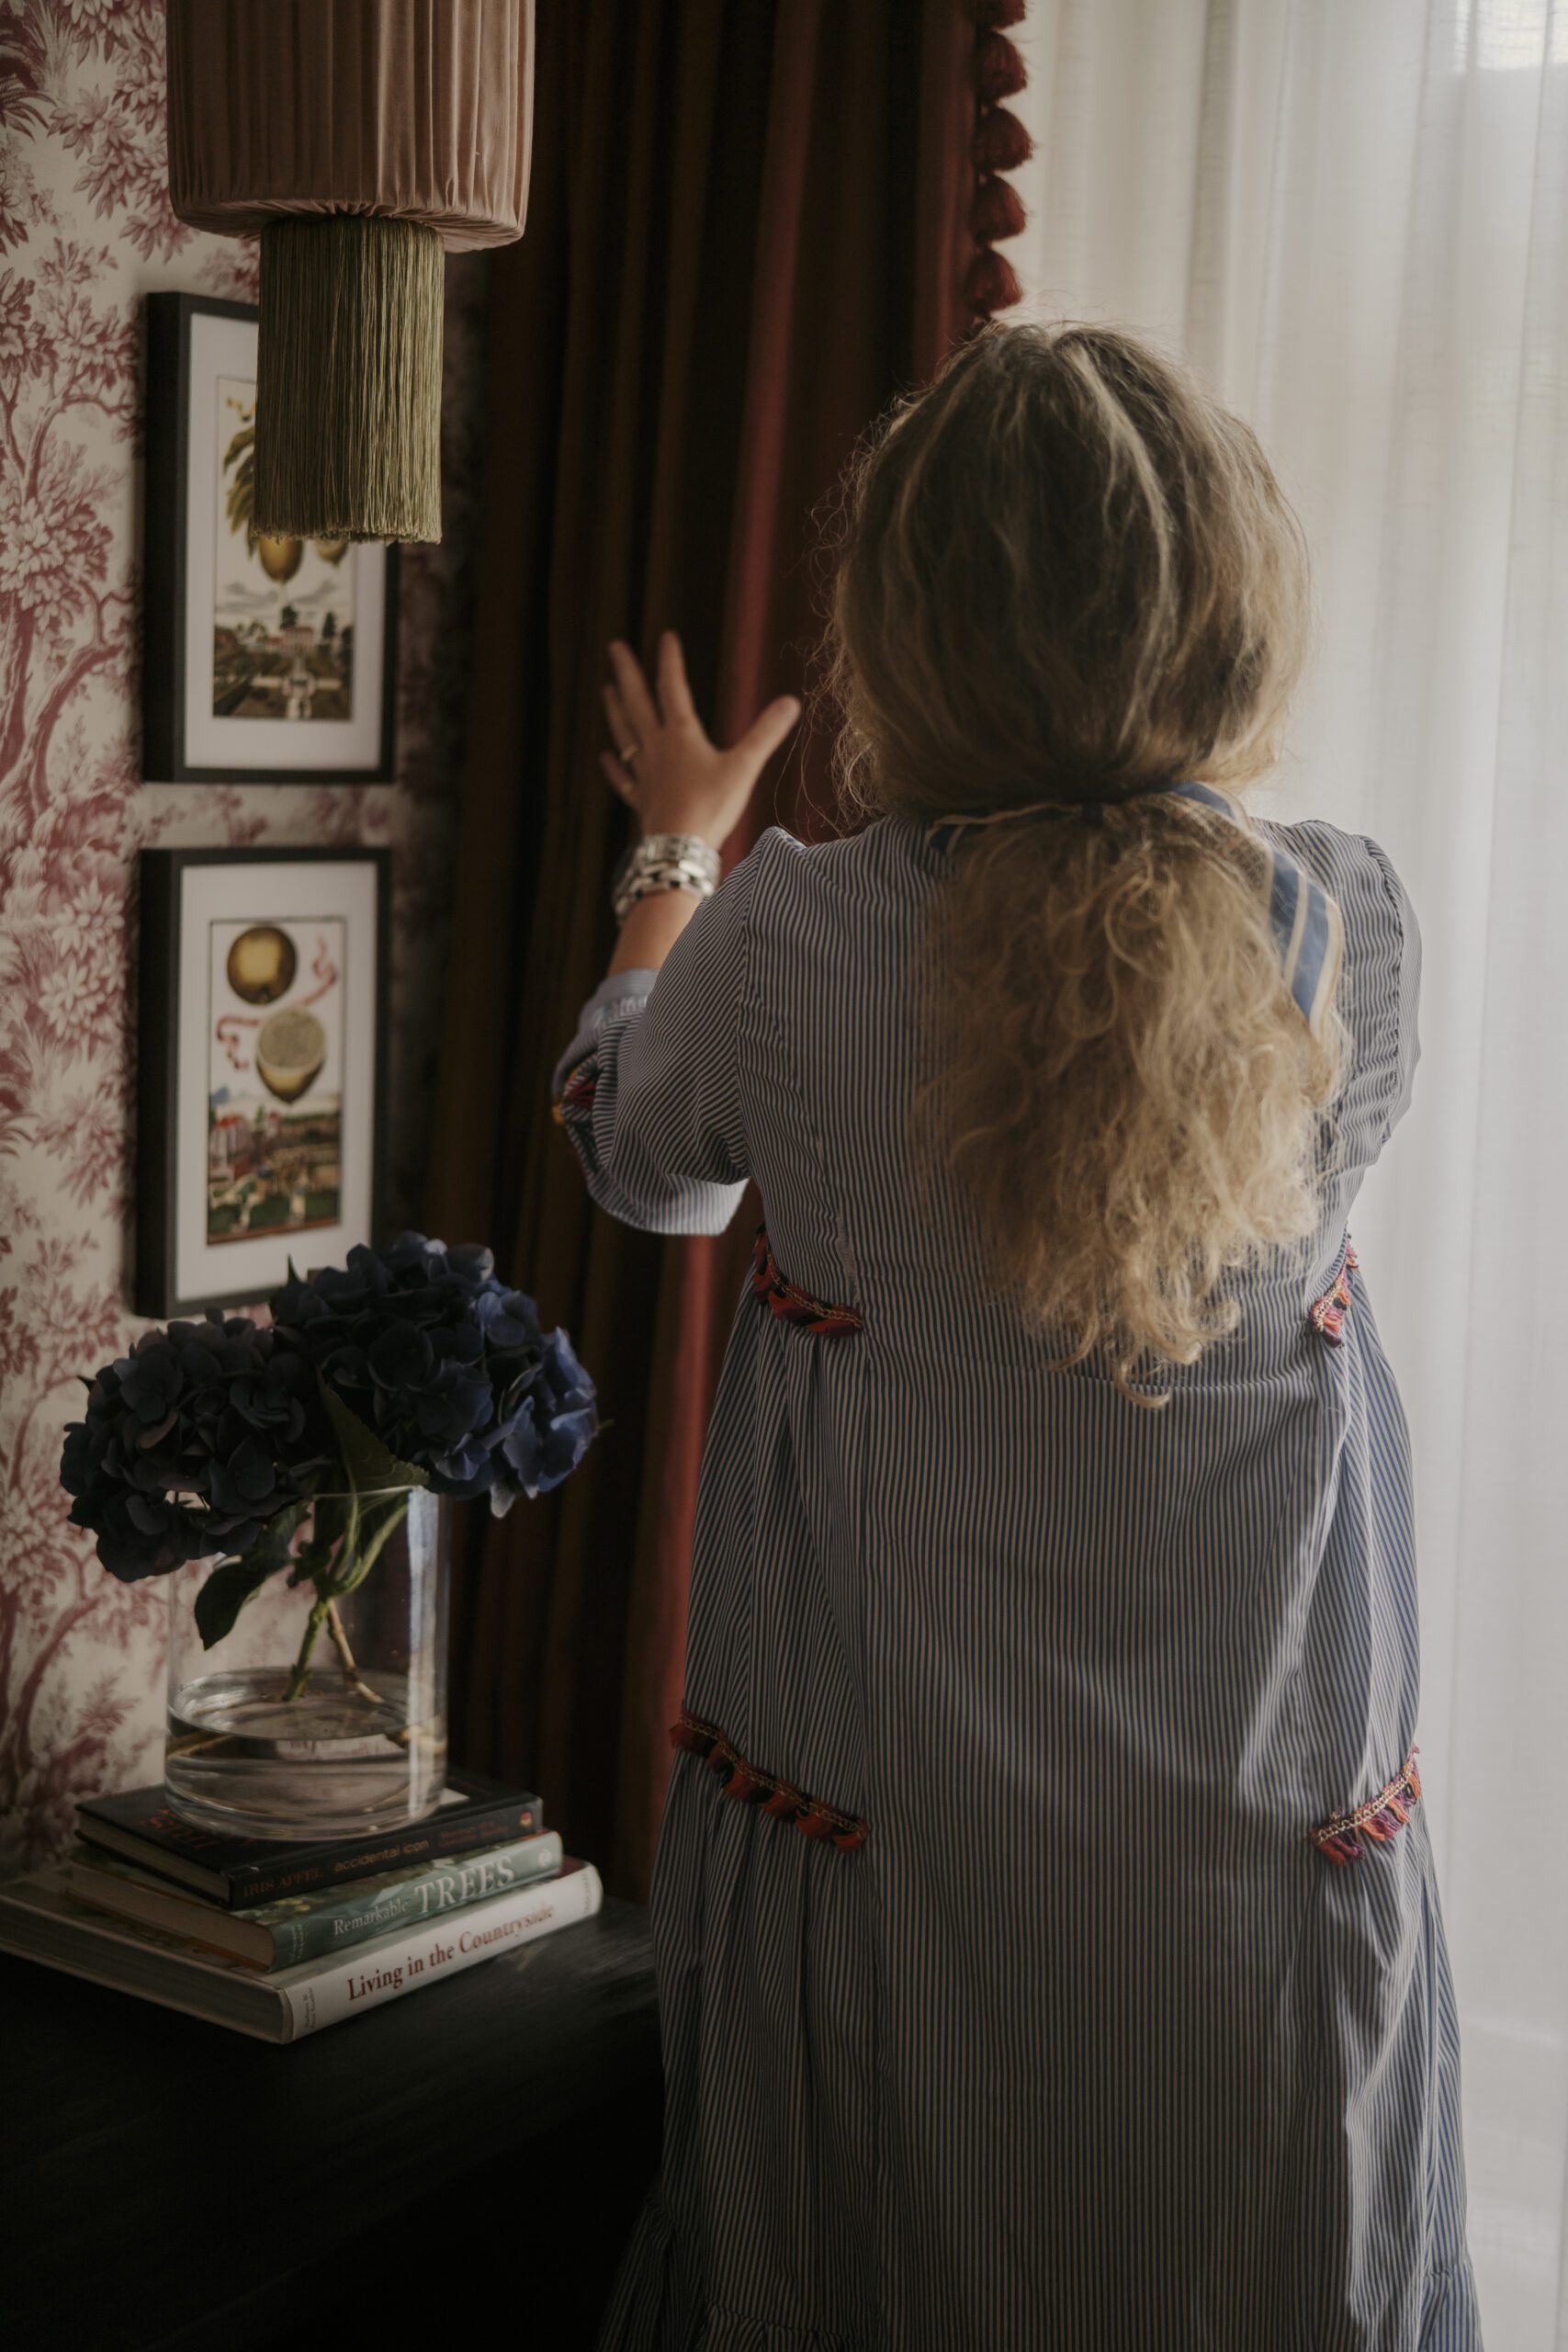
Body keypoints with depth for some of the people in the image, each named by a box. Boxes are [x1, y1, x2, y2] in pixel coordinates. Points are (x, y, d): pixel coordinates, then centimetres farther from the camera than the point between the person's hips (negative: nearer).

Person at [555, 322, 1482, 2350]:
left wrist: (675, 848, 23)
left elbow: (635, 1157, 7)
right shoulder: (1355, 931, -13)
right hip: (1270, 1841, 1)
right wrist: (1184, 799, 26)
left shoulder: (784, 941, -17)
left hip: (862, 1831, -1)